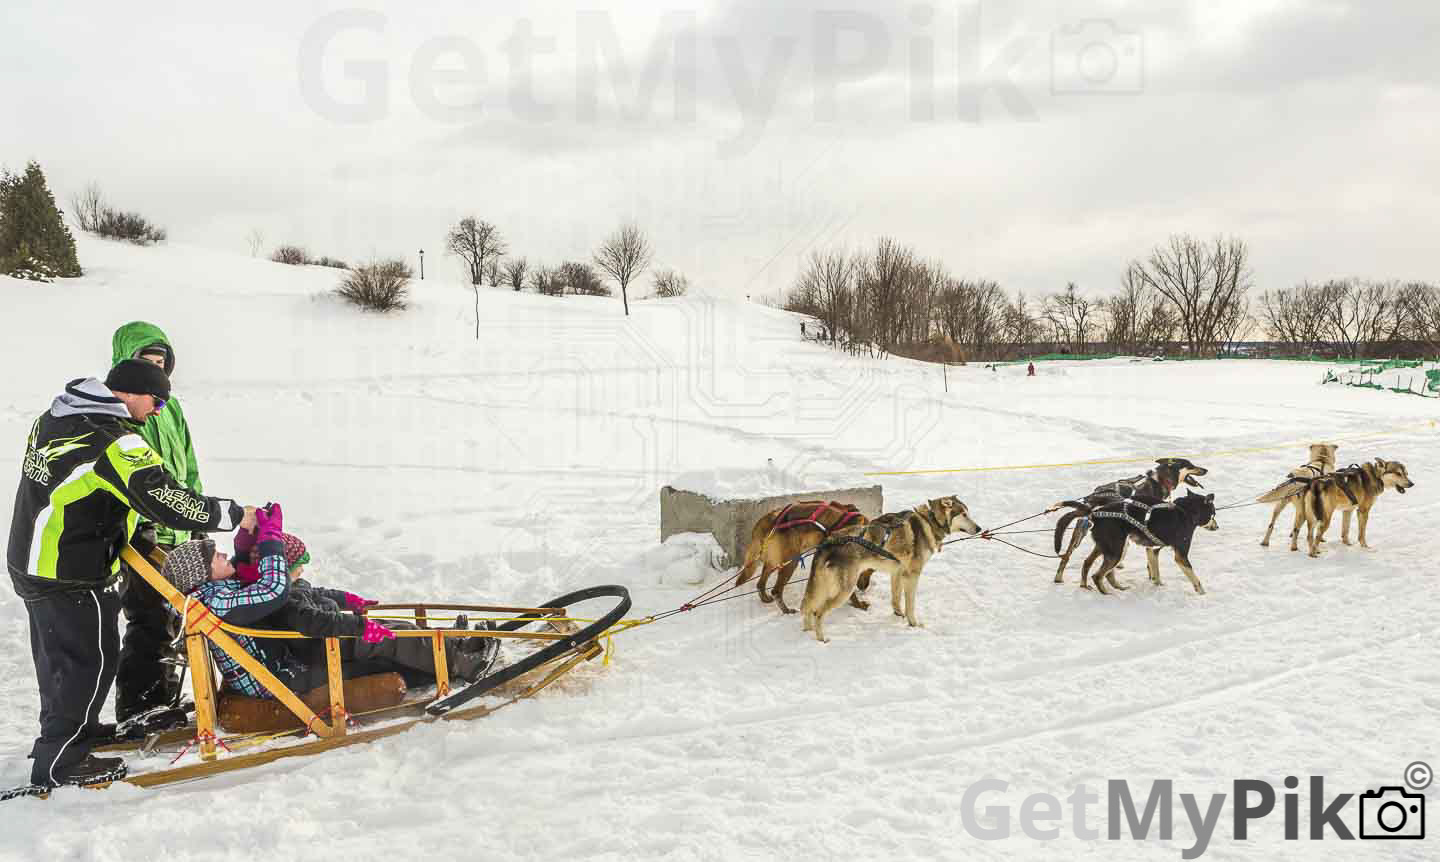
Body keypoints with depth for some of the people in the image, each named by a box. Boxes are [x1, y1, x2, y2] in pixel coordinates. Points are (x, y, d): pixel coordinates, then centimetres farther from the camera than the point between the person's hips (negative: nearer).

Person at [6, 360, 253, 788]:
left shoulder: (54, 417, 5)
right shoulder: (115, 441, -24)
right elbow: (167, 502, -26)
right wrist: (233, 513, -17)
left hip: (30, 559, 9)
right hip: (71, 576, -9)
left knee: (57, 655, 22)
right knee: (91, 660, 3)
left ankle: (63, 732, 39)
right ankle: (60, 762, 12)